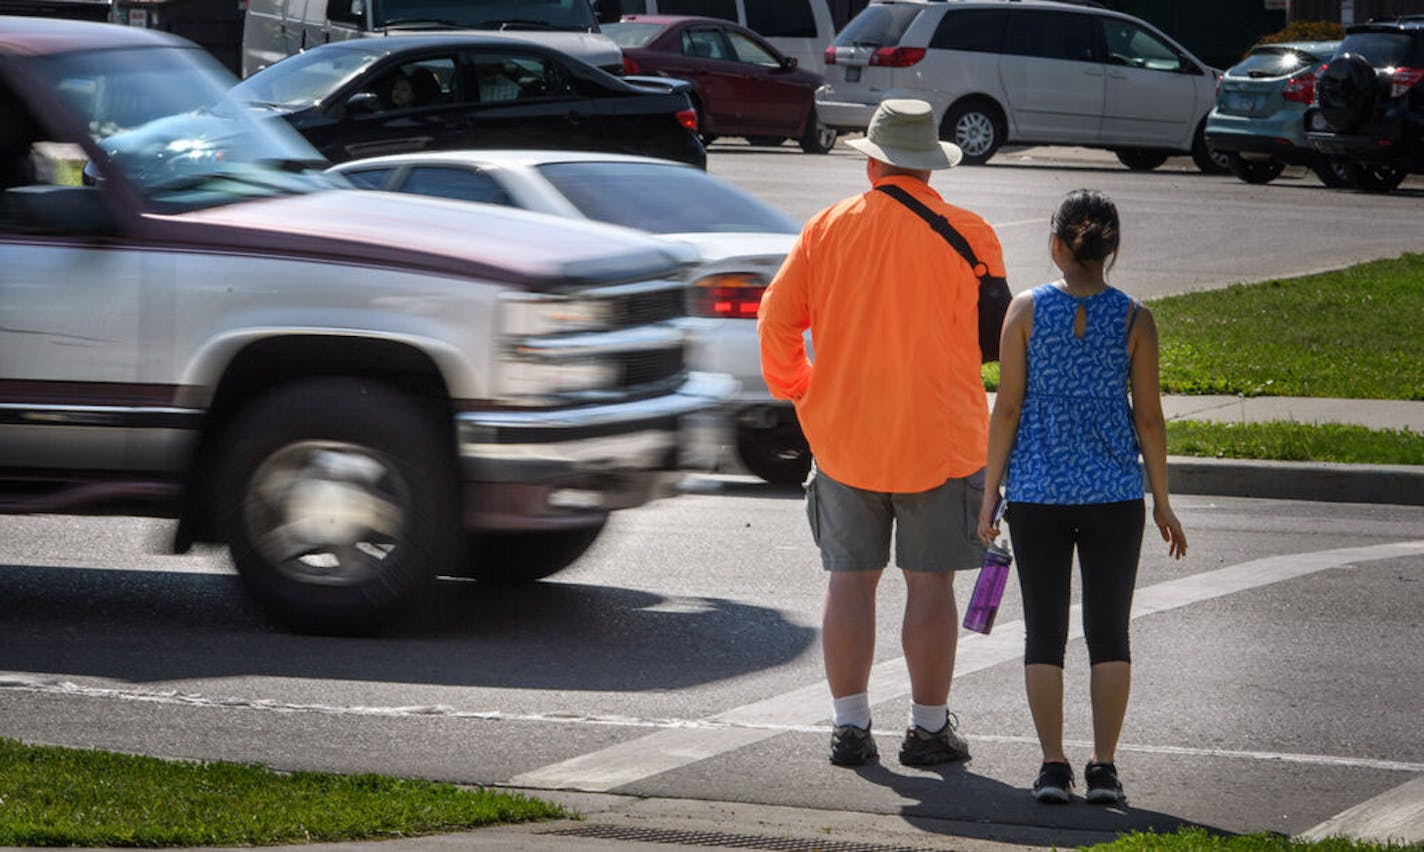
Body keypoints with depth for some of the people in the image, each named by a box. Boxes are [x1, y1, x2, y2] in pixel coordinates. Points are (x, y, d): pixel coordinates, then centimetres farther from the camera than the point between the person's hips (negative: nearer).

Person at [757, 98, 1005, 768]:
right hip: (939, 437, -2)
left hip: (842, 434, 2)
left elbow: (776, 319, 2)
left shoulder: (827, 228, 0)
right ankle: (929, 728, 9)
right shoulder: (968, 236, -6)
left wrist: (794, 389, 17)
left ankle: (850, 725, 9)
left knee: (849, 581, 8)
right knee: (930, 585, 4)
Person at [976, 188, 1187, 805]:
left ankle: (1053, 767, 3)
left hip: (1037, 493, 0)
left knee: (1044, 632, 6)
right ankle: (1103, 768, 3)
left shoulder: (1027, 310, -4)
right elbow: (1148, 417, 1)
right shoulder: (1133, 319, -2)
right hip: (1114, 494, 0)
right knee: (1109, 632, 7)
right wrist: (1161, 501, 11)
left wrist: (990, 494, 4)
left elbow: (1007, 408, -3)